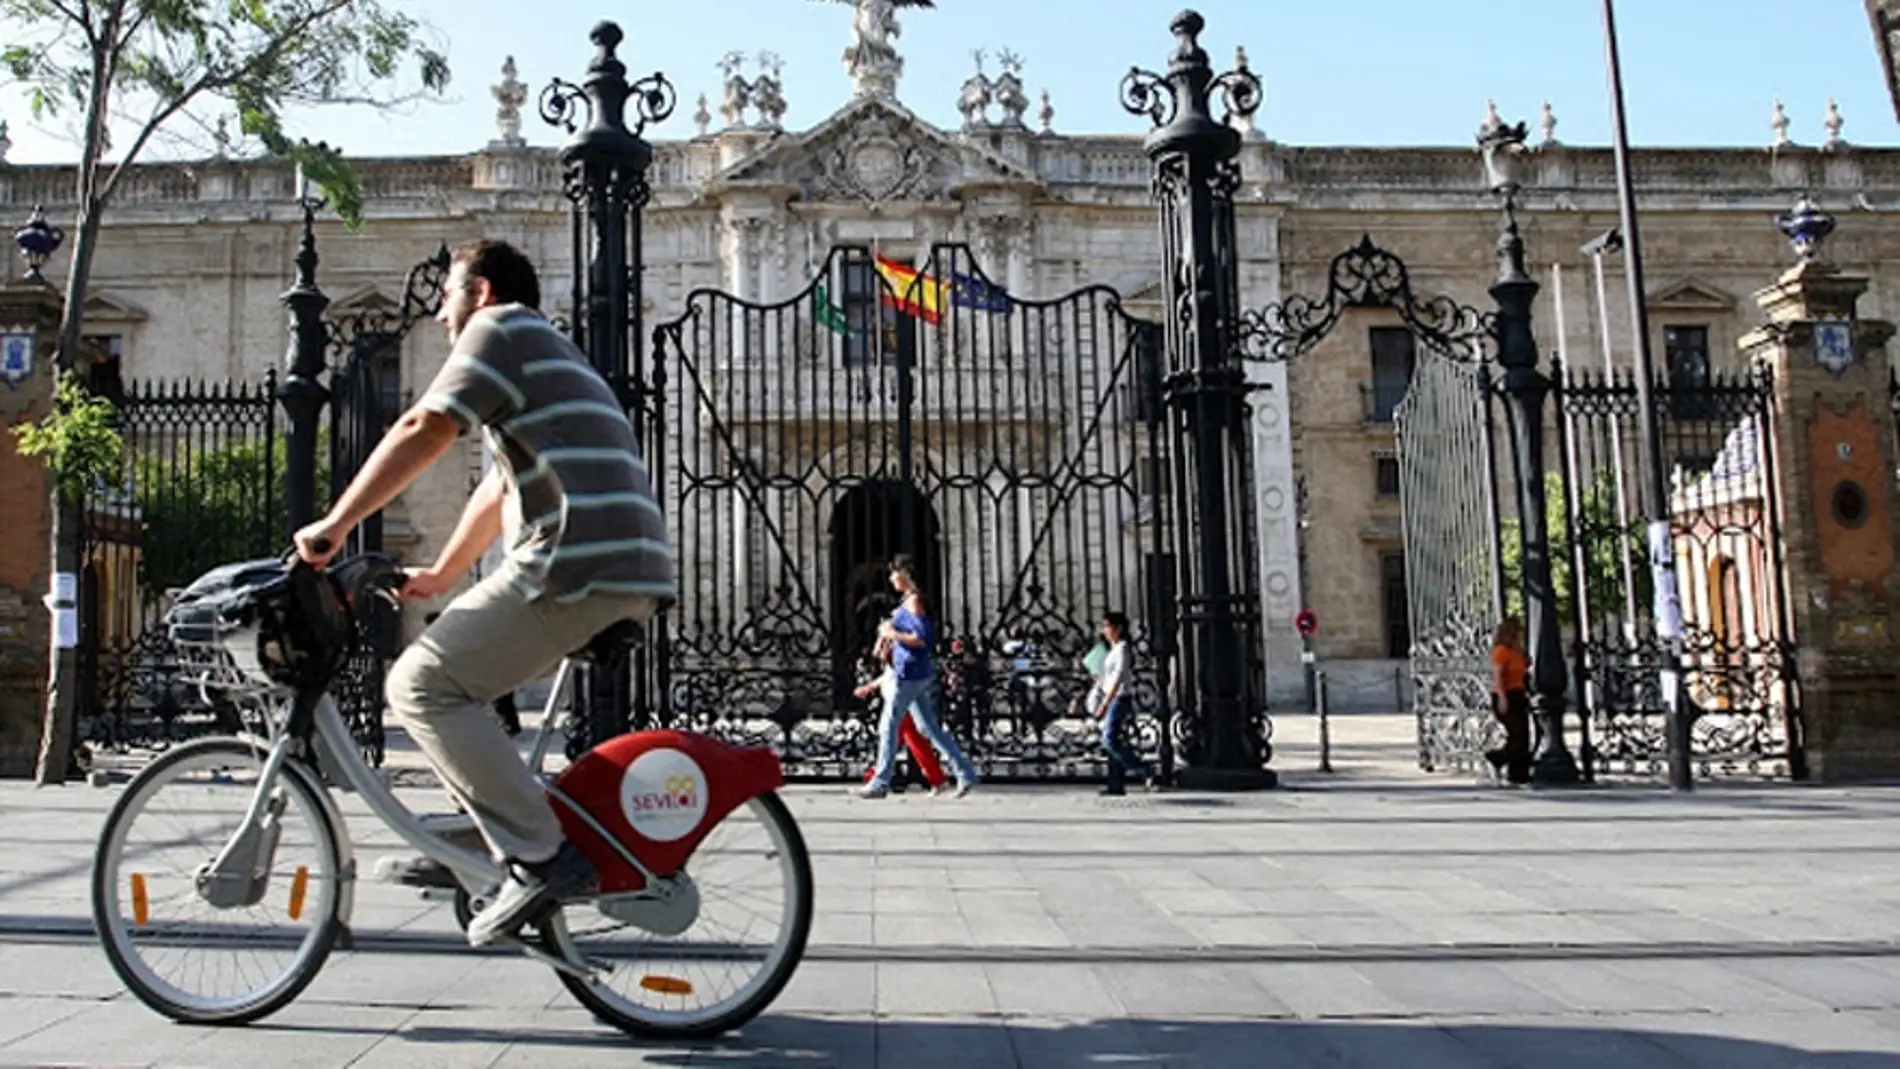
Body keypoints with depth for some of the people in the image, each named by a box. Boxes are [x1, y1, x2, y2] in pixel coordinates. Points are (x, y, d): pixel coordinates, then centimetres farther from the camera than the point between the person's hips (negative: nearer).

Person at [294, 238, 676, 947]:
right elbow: (500, 490, 38)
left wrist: (334, 525, -5)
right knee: (463, 676, 24)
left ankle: (540, 858, -15)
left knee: (422, 684, -10)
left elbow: (424, 430, -8)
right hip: (633, 570, 10)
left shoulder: (502, 326, 5)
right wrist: (440, 577, 42)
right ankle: (482, 830, 23)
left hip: (578, 561, -10)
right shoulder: (552, 358, 34)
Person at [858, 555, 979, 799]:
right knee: (929, 727, 12)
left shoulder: (914, 601, -15)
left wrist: (893, 634, -15)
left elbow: (923, 639, -24)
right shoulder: (909, 601, 14)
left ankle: (880, 783, 4)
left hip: (910, 674, -10)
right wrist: (889, 632, 11)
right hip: (913, 674, 10)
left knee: (888, 727, -2)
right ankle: (965, 773, 13)